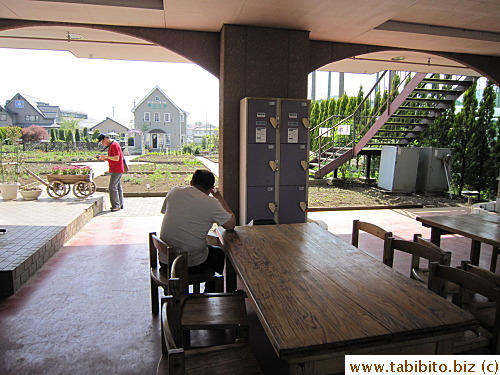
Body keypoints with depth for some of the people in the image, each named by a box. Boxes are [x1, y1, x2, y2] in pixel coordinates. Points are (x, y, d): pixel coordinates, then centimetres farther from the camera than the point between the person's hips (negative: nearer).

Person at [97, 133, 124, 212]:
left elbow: (116, 158, -21)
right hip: (115, 170, 10)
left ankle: (116, 205, -5)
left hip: (116, 170, -10)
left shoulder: (114, 145, -14)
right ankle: (120, 205, 17)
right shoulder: (110, 145, 18)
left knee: (112, 187, -10)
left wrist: (106, 156, -15)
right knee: (118, 187, 12)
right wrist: (103, 158, 8)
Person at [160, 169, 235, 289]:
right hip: (192, 264, -4)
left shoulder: (174, 191, -2)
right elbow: (231, 225, -4)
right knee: (221, 253, 26)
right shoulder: (211, 203, -14)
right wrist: (220, 198, 4)